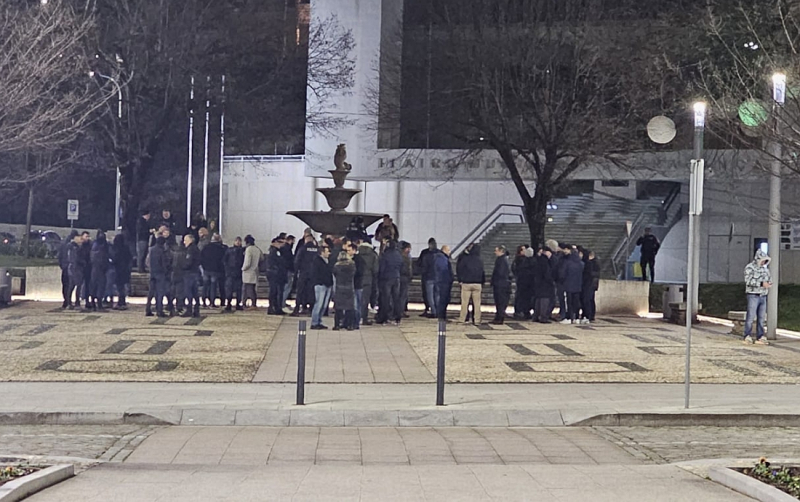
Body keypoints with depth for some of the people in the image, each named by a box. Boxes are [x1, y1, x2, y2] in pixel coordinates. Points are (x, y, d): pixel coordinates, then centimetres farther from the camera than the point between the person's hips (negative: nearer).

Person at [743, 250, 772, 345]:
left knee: (761, 318, 5)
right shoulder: (750, 267, -6)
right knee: (750, 317, -4)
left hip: (763, 296, 6)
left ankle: (760, 337, 8)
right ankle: (748, 337, 1)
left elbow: (769, 278, 23)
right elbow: (748, 280, -18)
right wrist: (762, 284, -24)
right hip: (753, 295, -6)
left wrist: (769, 283, -3)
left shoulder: (765, 268, 15)